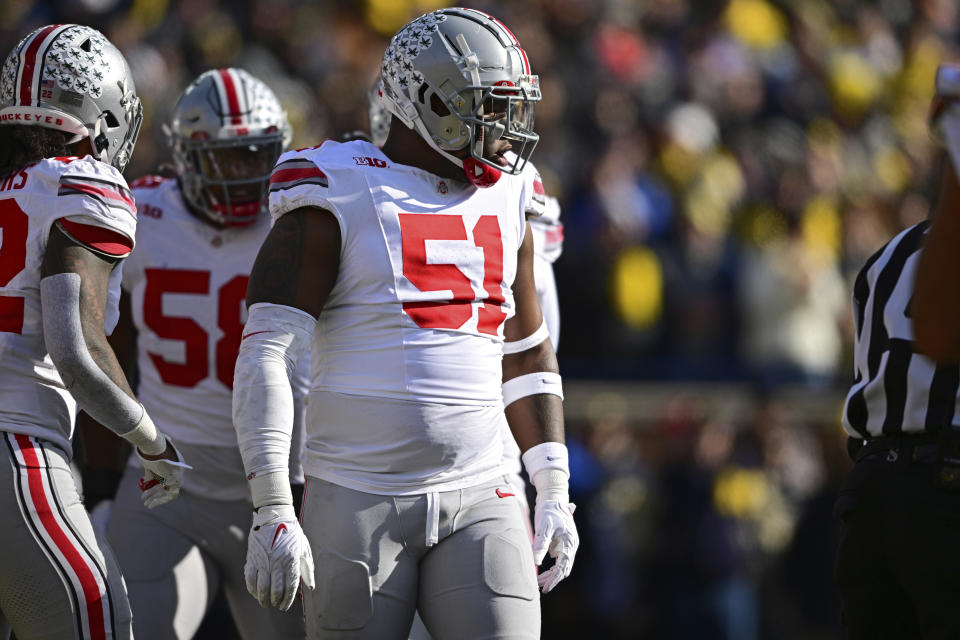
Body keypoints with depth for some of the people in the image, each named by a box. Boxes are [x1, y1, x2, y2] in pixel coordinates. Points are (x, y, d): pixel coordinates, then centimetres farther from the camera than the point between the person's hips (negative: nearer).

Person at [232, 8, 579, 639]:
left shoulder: (501, 208, 13)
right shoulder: (335, 204, -6)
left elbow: (528, 360, 23)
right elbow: (265, 359, -11)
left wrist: (554, 492, 15)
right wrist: (273, 511, -18)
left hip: (478, 505, 4)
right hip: (360, 503, -4)